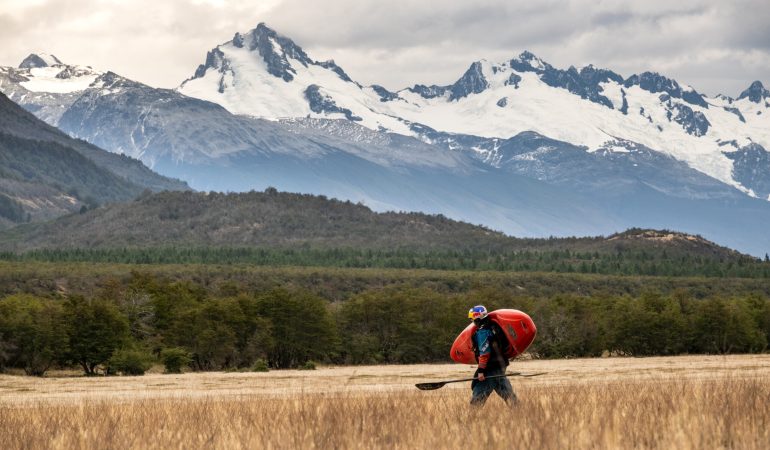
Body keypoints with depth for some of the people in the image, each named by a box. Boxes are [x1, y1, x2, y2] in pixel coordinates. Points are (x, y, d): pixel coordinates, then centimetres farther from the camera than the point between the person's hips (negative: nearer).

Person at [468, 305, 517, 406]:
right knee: (506, 391, 10)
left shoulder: (482, 332, -17)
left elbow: (484, 352, -22)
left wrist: (481, 370, -21)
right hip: (500, 365, 9)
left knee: (479, 394, -5)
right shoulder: (494, 327, 10)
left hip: (491, 368, -9)